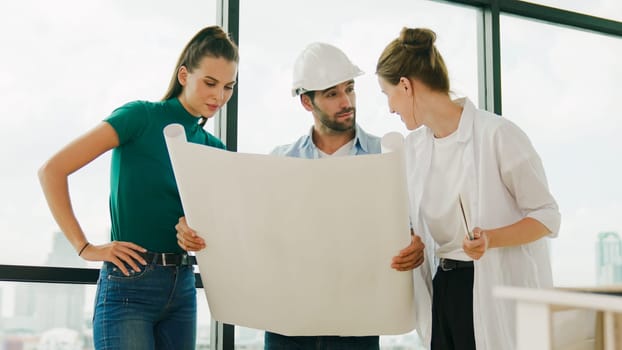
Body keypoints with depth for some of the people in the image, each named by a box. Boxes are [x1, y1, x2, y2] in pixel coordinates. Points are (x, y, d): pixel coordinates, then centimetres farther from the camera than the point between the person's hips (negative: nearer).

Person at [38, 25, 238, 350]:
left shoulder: (214, 148, 10)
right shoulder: (142, 116, -7)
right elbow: (52, 170, -12)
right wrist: (84, 247, -13)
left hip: (183, 287, 6)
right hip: (129, 285, -6)